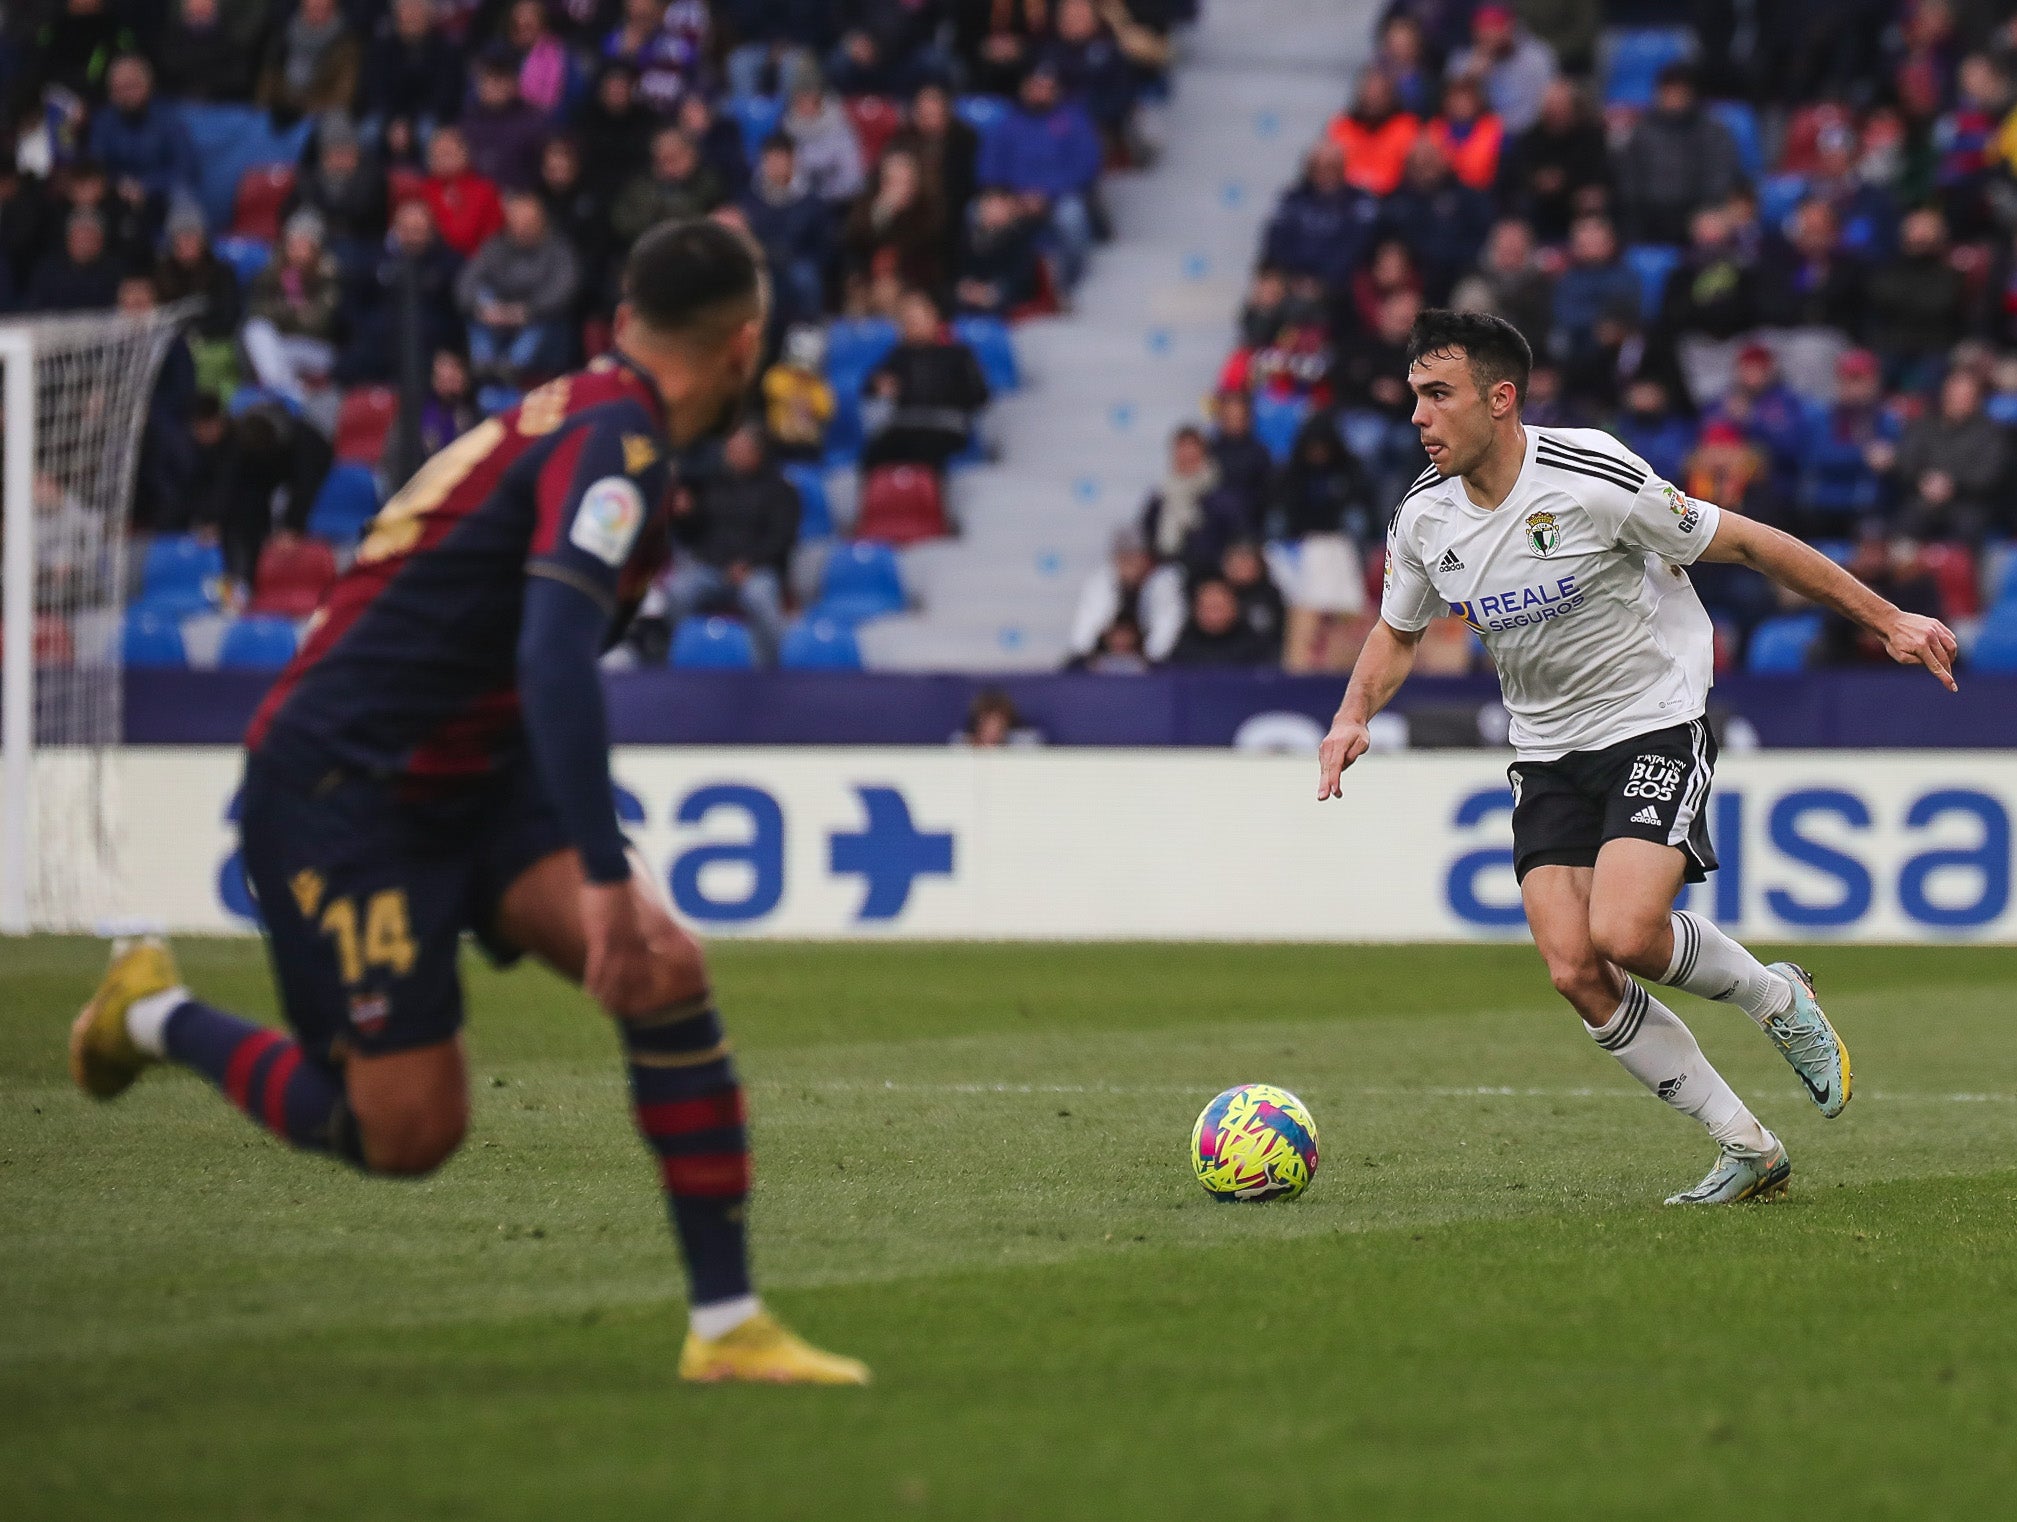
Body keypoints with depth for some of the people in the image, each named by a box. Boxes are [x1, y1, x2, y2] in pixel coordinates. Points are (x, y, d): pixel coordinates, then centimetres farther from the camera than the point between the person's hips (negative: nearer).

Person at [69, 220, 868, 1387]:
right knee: (409, 1134, -10)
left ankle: (728, 1325, -8)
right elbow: (553, 658, -32)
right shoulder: (618, 439, -19)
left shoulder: (580, 416, 11)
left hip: (465, 779, 9)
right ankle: (160, 1017, 15)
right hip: (340, 793, -9)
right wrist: (605, 882, -34)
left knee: (670, 973, -11)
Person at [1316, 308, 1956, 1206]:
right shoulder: (1424, 519, -3)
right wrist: (1355, 715, -3)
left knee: (1623, 934, -25)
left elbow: (1747, 546, -11)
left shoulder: (1591, 479, -21)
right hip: (1547, 753, 6)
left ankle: (1776, 998, 7)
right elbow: (1399, 631, 17)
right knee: (1574, 973, -10)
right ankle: (1748, 1152, 4)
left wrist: (1886, 620, -7)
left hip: (1656, 723, -6)